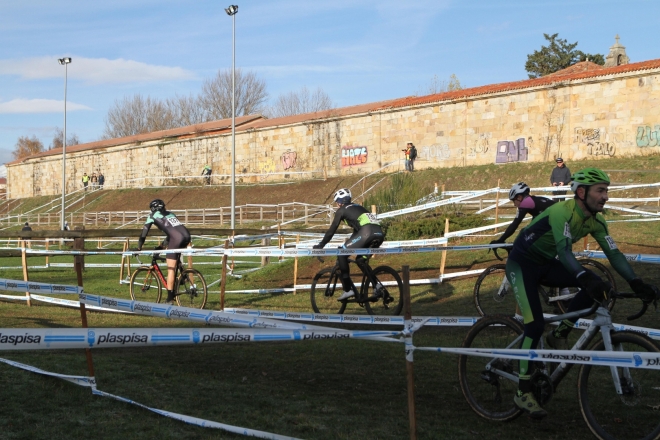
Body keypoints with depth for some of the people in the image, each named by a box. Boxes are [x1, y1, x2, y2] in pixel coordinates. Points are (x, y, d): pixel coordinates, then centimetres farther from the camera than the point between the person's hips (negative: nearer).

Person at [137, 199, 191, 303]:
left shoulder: (153, 216, 17)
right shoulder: (170, 214, 34)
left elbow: (144, 233, 19)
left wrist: (139, 247, 29)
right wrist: (162, 245, 49)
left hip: (177, 239, -6)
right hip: (187, 237, 6)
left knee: (171, 269, 0)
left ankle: (170, 299, 0)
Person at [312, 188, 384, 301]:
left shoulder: (342, 210, 14)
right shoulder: (357, 207, 35)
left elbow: (332, 230, 14)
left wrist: (320, 246, 22)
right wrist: (349, 244, 54)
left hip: (367, 232, -8)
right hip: (379, 234, 8)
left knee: (342, 255, 7)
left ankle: (348, 290, 1)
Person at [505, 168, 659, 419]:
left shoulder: (595, 221, -6)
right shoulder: (562, 212, -30)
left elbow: (614, 254, -11)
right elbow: (564, 251, -43)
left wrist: (636, 284, -25)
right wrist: (586, 278, -58)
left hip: (546, 264, 7)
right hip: (522, 264, -7)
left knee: (596, 285, -14)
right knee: (535, 323, -20)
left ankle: (559, 335, 1)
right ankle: (523, 392, -11)